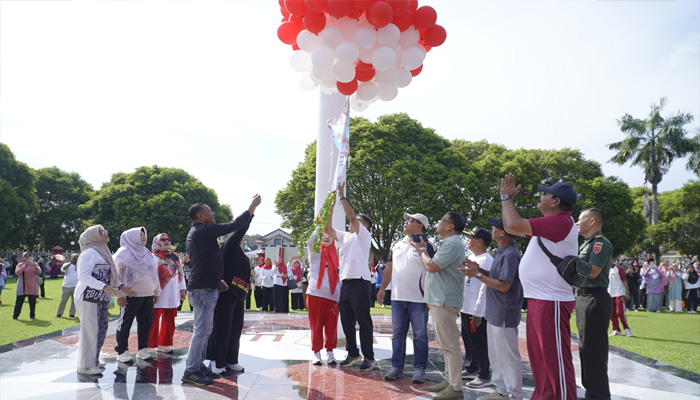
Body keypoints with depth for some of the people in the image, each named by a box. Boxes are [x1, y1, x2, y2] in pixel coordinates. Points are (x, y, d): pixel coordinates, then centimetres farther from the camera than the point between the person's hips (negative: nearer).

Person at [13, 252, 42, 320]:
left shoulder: (34, 264, 8)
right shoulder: (20, 265, 3)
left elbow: (39, 272, -3)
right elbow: (17, 272, -14)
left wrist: (35, 266, -21)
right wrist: (25, 265, -22)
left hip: (32, 287, 2)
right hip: (23, 287, -2)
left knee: (32, 302, 2)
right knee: (19, 301, -3)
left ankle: (32, 315, 12)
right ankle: (15, 316, 5)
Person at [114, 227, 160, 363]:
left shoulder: (147, 254, 18)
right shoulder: (124, 253, -2)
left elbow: (154, 273, 22)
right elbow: (117, 275, -8)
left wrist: (157, 291, 18)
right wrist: (120, 294, -14)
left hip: (148, 295, 6)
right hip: (131, 296, -6)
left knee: (146, 322, 8)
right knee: (125, 323, 1)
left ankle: (143, 349, 17)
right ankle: (122, 351, 8)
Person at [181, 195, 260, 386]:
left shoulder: (195, 234, 18)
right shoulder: (204, 230, -14)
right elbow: (235, 225, -15)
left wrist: (218, 280, 15)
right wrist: (253, 205, -6)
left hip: (204, 288, 11)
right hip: (204, 290, -11)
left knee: (204, 330, 15)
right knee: (201, 331, -6)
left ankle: (198, 365, 21)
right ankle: (191, 371, -1)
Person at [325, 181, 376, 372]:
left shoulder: (363, 235, -1)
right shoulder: (345, 236, 19)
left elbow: (351, 216, -13)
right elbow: (328, 229, 14)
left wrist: (342, 196, -10)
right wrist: (331, 207, 9)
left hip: (359, 282, -7)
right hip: (345, 283, 8)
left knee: (363, 321, -4)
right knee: (346, 321, 10)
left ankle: (369, 357, 2)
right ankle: (353, 354, 20)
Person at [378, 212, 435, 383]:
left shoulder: (428, 246, -6)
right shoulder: (397, 245, 14)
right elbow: (389, 267, 18)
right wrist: (382, 288, 11)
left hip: (419, 300, -5)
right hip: (397, 298, 6)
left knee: (420, 335, 3)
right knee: (397, 334, 10)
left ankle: (420, 368, 13)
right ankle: (397, 366, 19)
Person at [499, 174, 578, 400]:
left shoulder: (561, 222, -18)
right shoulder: (549, 224, 16)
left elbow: (514, 225, -24)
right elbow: (511, 227, 22)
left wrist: (506, 197, -9)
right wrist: (507, 199, 17)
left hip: (551, 303, -11)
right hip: (538, 300, 11)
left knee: (556, 358, -5)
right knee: (539, 356, 17)